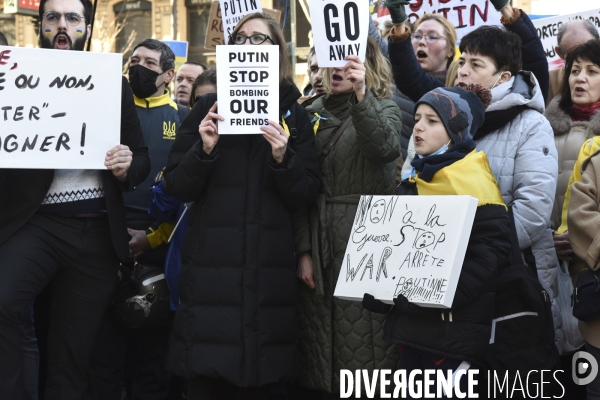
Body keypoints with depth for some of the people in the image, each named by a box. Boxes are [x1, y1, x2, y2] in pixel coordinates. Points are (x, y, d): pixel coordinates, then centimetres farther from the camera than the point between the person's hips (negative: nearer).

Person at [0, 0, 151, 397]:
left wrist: (127, 167, -10)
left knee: (73, 355, 7)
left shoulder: (114, 86, 10)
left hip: (97, 232, 2)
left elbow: (143, 157, 13)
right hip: (35, 222, -2)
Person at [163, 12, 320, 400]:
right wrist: (204, 150, -15)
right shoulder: (208, 108, 7)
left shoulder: (293, 114, 8)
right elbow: (177, 187, 2)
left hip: (271, 266, 1)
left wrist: (283, 158, -15)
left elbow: (306, 196, 2)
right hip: (212, 264, 0)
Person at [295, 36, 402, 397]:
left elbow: (383, 147, -22)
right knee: (321, 335, 7)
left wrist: (361, 95, -32)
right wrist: (304, 249, 1)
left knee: (364, 337, -7)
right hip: (321, 243, 4)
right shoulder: (315, 113, 12)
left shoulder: (384, 108, 3)